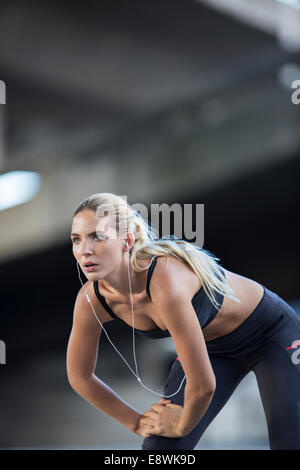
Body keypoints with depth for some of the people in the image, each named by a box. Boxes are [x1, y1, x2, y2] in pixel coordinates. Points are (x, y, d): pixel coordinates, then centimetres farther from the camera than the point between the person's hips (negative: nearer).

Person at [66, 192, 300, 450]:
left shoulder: (166, 282, -41)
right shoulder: (91, 299, -20)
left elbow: (203, 384, -36)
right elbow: (80, 377, -3)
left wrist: (181, 426, -17)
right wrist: (138, 423, 1)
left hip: (274, 333, -5)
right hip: (213, 346, 5)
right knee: (160, 448, -6)